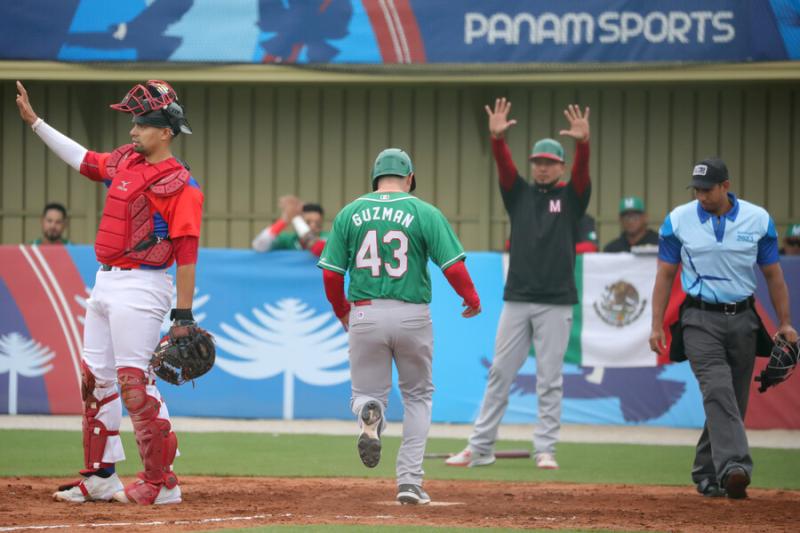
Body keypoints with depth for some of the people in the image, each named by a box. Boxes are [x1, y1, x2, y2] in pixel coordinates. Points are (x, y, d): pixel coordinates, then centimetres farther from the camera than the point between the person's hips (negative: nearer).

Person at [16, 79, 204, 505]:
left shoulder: (179, 184, -13)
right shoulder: (124, 161, 11)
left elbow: (186, 254, -15)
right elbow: (81, 158, 27)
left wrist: (183, 317, -18)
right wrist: (34, 121, 26)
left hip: (140, 289, -9)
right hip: (105, 282, 9)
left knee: (134, 382, -11)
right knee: (95, 378, 11)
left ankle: (161, 483, -6)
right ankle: (100, 476, 18)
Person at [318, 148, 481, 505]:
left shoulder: (349, 214, 4)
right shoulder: (425, 213, -2)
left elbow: (330, 274, 3)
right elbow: (453, 266, -7)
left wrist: (341, 311, 21)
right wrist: (471, 298, 12)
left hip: (365, 314, 1)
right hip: (412, 315, -1)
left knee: (366, 392, 15)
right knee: (418, 396, 18)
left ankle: (369, 412, -24)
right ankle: (409, 481, 8)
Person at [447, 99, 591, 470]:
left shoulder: (571, 197, 6)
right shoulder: (519, 194, 12)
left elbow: (582, 171, -13)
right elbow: (504, 165, -5)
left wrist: (583, 142, -34)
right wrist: (497, 138, -26)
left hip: (556, 303, -2)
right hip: (517, 299, 2)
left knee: (549, 379, 0)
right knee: (499, 374, 4)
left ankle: (545, 450, 4)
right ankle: (480, 448, 7)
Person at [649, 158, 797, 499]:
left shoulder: (758, 220, 2)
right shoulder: (677, 221, 0)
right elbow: (665, 275, 5)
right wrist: (657, 326, 0)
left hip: (743, 319, 2)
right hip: (700, 320, -2)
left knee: (734, 401, 5)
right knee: (718, 390, -21)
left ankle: (707, 474, 20)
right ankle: (734, 468, -34)